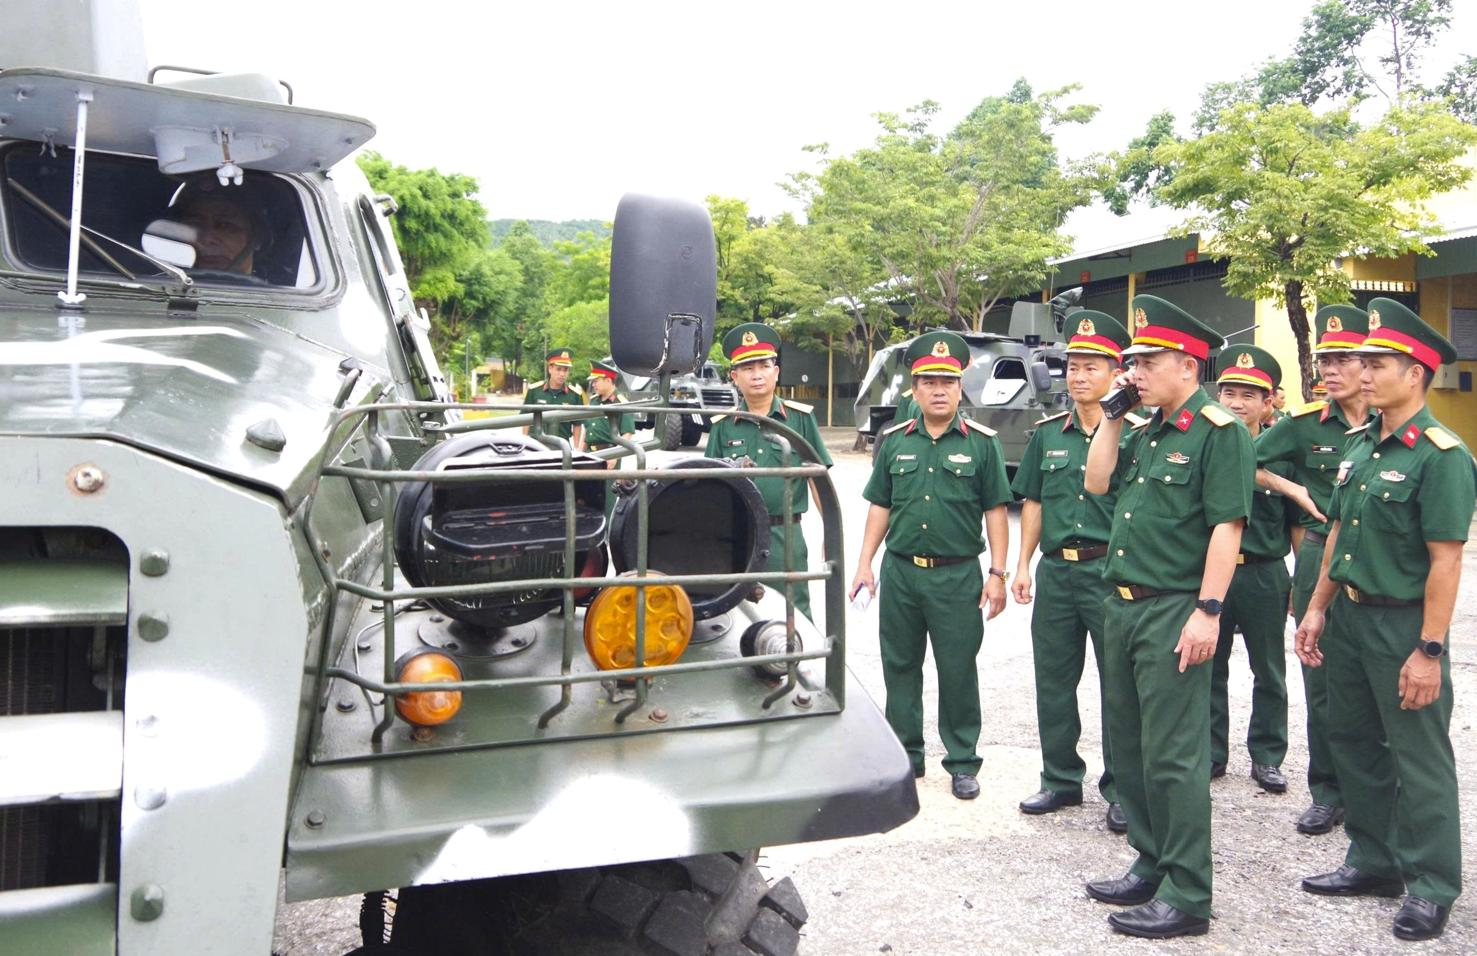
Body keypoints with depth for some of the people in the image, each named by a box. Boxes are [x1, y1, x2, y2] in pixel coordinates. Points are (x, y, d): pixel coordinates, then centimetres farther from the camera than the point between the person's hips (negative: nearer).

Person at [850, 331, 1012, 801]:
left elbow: (995, 511, 0)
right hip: (899, 572, 3)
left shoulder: (981, 442, -1)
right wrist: (864, 564, 5)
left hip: (958, 576, -3)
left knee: (958, 671, 4)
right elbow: (880, 506, 11)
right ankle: (906, 755, 26)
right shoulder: (894, 441, 7)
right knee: (900, 667, 11)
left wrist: (997, 573, -5)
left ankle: (962, 763, 18)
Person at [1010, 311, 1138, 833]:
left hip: (1111, 571, -4)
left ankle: (1120, 790, 16)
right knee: (1053, 682, 11)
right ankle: (1061, 780, 26)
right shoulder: (1047, 434, 10)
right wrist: (1023, 564, 9)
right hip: (1055, 571, 5)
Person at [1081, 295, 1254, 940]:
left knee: (1172, 757, -4)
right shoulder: (1146, 433, 16)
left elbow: (1227, 524, -17)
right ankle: (1151, 867, 29)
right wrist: (1114, 415, 10)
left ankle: (1187, 898, 7)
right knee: (1128, 747, 15)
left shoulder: (1218, 431, -11)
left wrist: (1208, 610, -22)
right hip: (1122, 607, 9)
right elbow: (1096, 483, 13)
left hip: (1172, 613, -9)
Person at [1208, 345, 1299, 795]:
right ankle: (1211, 752, 23)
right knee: (1208, 669, 10)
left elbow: (1298, 524, 3)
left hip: (1264, 576, 0)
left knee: (1269, 673, 11)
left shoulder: (1283, 452, 0)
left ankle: (1267, 756, 24)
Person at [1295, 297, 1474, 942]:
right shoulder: (1359, 445, 9)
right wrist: (1317, 609, 13)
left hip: (1402, 624, -8)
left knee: (1419, 760, 4)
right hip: (1349, 618, 8)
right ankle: (1373, 861, 31)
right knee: (1353, 743, 16)